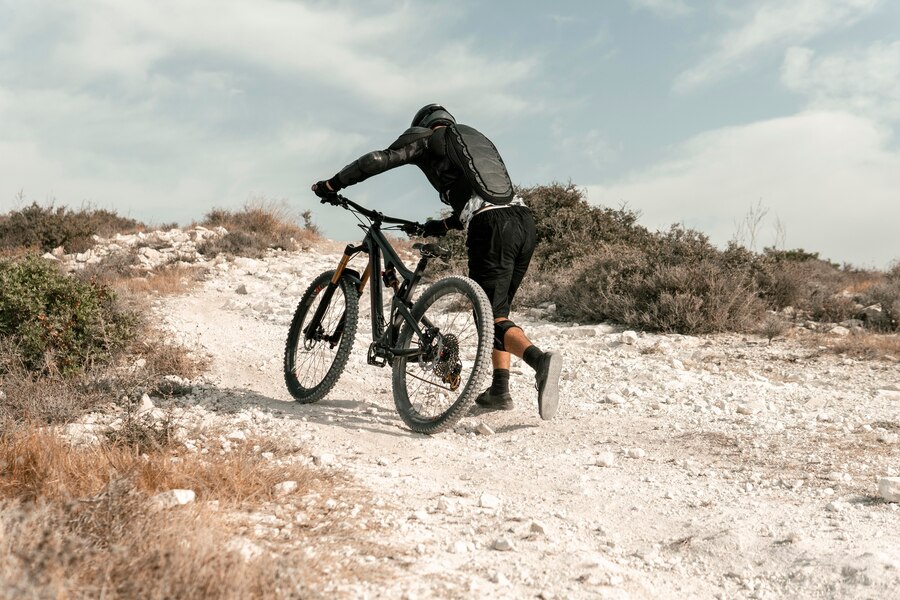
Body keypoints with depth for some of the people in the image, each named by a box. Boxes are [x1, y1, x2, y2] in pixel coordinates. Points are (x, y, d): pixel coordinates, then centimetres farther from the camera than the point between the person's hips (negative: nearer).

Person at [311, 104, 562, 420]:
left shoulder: (425, 136, 15)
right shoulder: (478, 138, 34)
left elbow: (379, 159, 2)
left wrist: (331, 185, 13)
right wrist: (440, 226, 42)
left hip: (491, 228, -7)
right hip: (524, 220, 7)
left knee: (493, 317, -7)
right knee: (497, 309, 19)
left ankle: (540, 359, -33)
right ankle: (500, 391, 16)